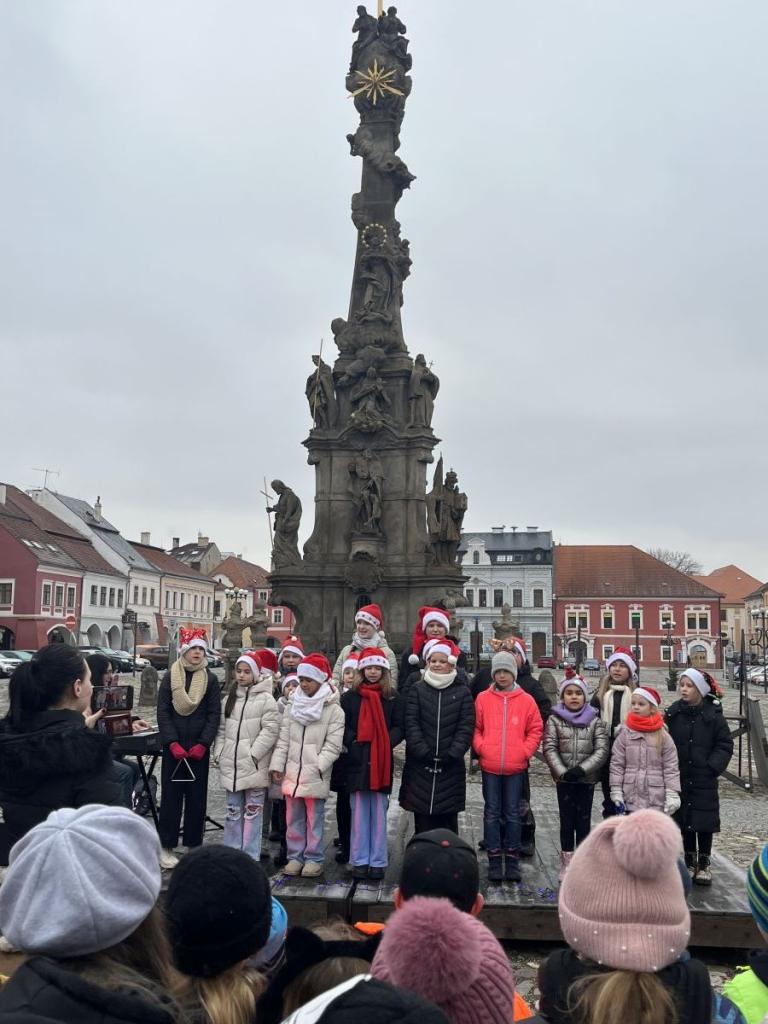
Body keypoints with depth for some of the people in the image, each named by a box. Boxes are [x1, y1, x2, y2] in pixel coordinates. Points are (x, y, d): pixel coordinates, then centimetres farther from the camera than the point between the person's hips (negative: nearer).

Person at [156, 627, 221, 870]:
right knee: (171, 795, 3)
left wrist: (203, 744, -11)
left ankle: (193, 845, 15)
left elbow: (214, 714, -1)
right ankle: (167, 847, 12)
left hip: (199, 747, 1)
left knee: (197, 796, 5)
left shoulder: (210, 679, 3)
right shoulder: (170, 677, 1)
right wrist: (172, 742, -12)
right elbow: (163, 711, -3)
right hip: (173, 746, -1)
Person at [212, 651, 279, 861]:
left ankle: (251, 856, 9)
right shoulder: (229, 699, 12)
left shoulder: (265, 699, -7)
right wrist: (218, 753, 5)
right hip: (231, 764, 5)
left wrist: (253, 753, -16)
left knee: (252, 811, 1)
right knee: (233, 811, 14)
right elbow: (222, 729, 15)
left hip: (254, 765, -5)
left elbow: (270, 730, -12)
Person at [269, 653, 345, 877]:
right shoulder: (294, 707, 10)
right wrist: (277, 765, 2)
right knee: (294, 818, 12)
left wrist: (318, 766, -18)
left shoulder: (334, 710, -6)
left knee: (314, 818, 3)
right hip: (292, 772, 5)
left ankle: (314, 859, 14)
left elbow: (333, 745, -10)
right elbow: (283, 740, 9)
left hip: (316, 775, -4)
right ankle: (295, 856, 23)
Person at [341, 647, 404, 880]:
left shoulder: (393, 697, 5)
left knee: (379, 812, 5)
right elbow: (343, 725, 2)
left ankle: (377, 862, 14)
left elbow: (399, 727, 2)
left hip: (382, 760, 0)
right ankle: (359, 861, 13)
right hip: (357, 760, 0)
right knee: (359, 812, 4)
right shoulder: (350, 696, 5)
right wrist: (354, 743, -13)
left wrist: (387, 742, -14)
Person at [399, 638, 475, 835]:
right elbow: (411, 724, -2)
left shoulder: (462, 692, 5)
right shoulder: (417, 689, 6)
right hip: (420, 766, 0)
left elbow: (466, 728, -1)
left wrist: (452, 754, -12)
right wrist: (423, 752, -12)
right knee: (423, 820, 3)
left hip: (451, 768, 0)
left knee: (448, 820, 4)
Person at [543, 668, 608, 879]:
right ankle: (567, 862, 18)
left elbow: (602, 750, -6)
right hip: (564, 780, 0)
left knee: (584, 821, 6)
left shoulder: (595, 721, 1)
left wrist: (581, 769, -16)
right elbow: (549, 749, -5)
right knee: (567, 821, 7)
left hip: (586, 779, 0)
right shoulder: (554, 720, 0)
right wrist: (562, 772, -16)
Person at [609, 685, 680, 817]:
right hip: (632, 799, 1)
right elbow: (616, 765, 1)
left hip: (657, 801, -1)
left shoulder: (663, 736, -3)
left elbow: (671, 768, -2)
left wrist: (672, 795, -8)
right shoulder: (625, 734, -1)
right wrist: (616, 792, -3)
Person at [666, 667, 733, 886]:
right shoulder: (673, 713, -1)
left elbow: (725, 745, -3)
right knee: (684, 821, 10)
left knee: (704, 822, 4)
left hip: (704, 780, -2)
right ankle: (690, 862, 25)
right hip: (679, 778, 2)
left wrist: (712, 766, -11)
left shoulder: (713, 714, -6)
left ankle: (704, 864, 20)